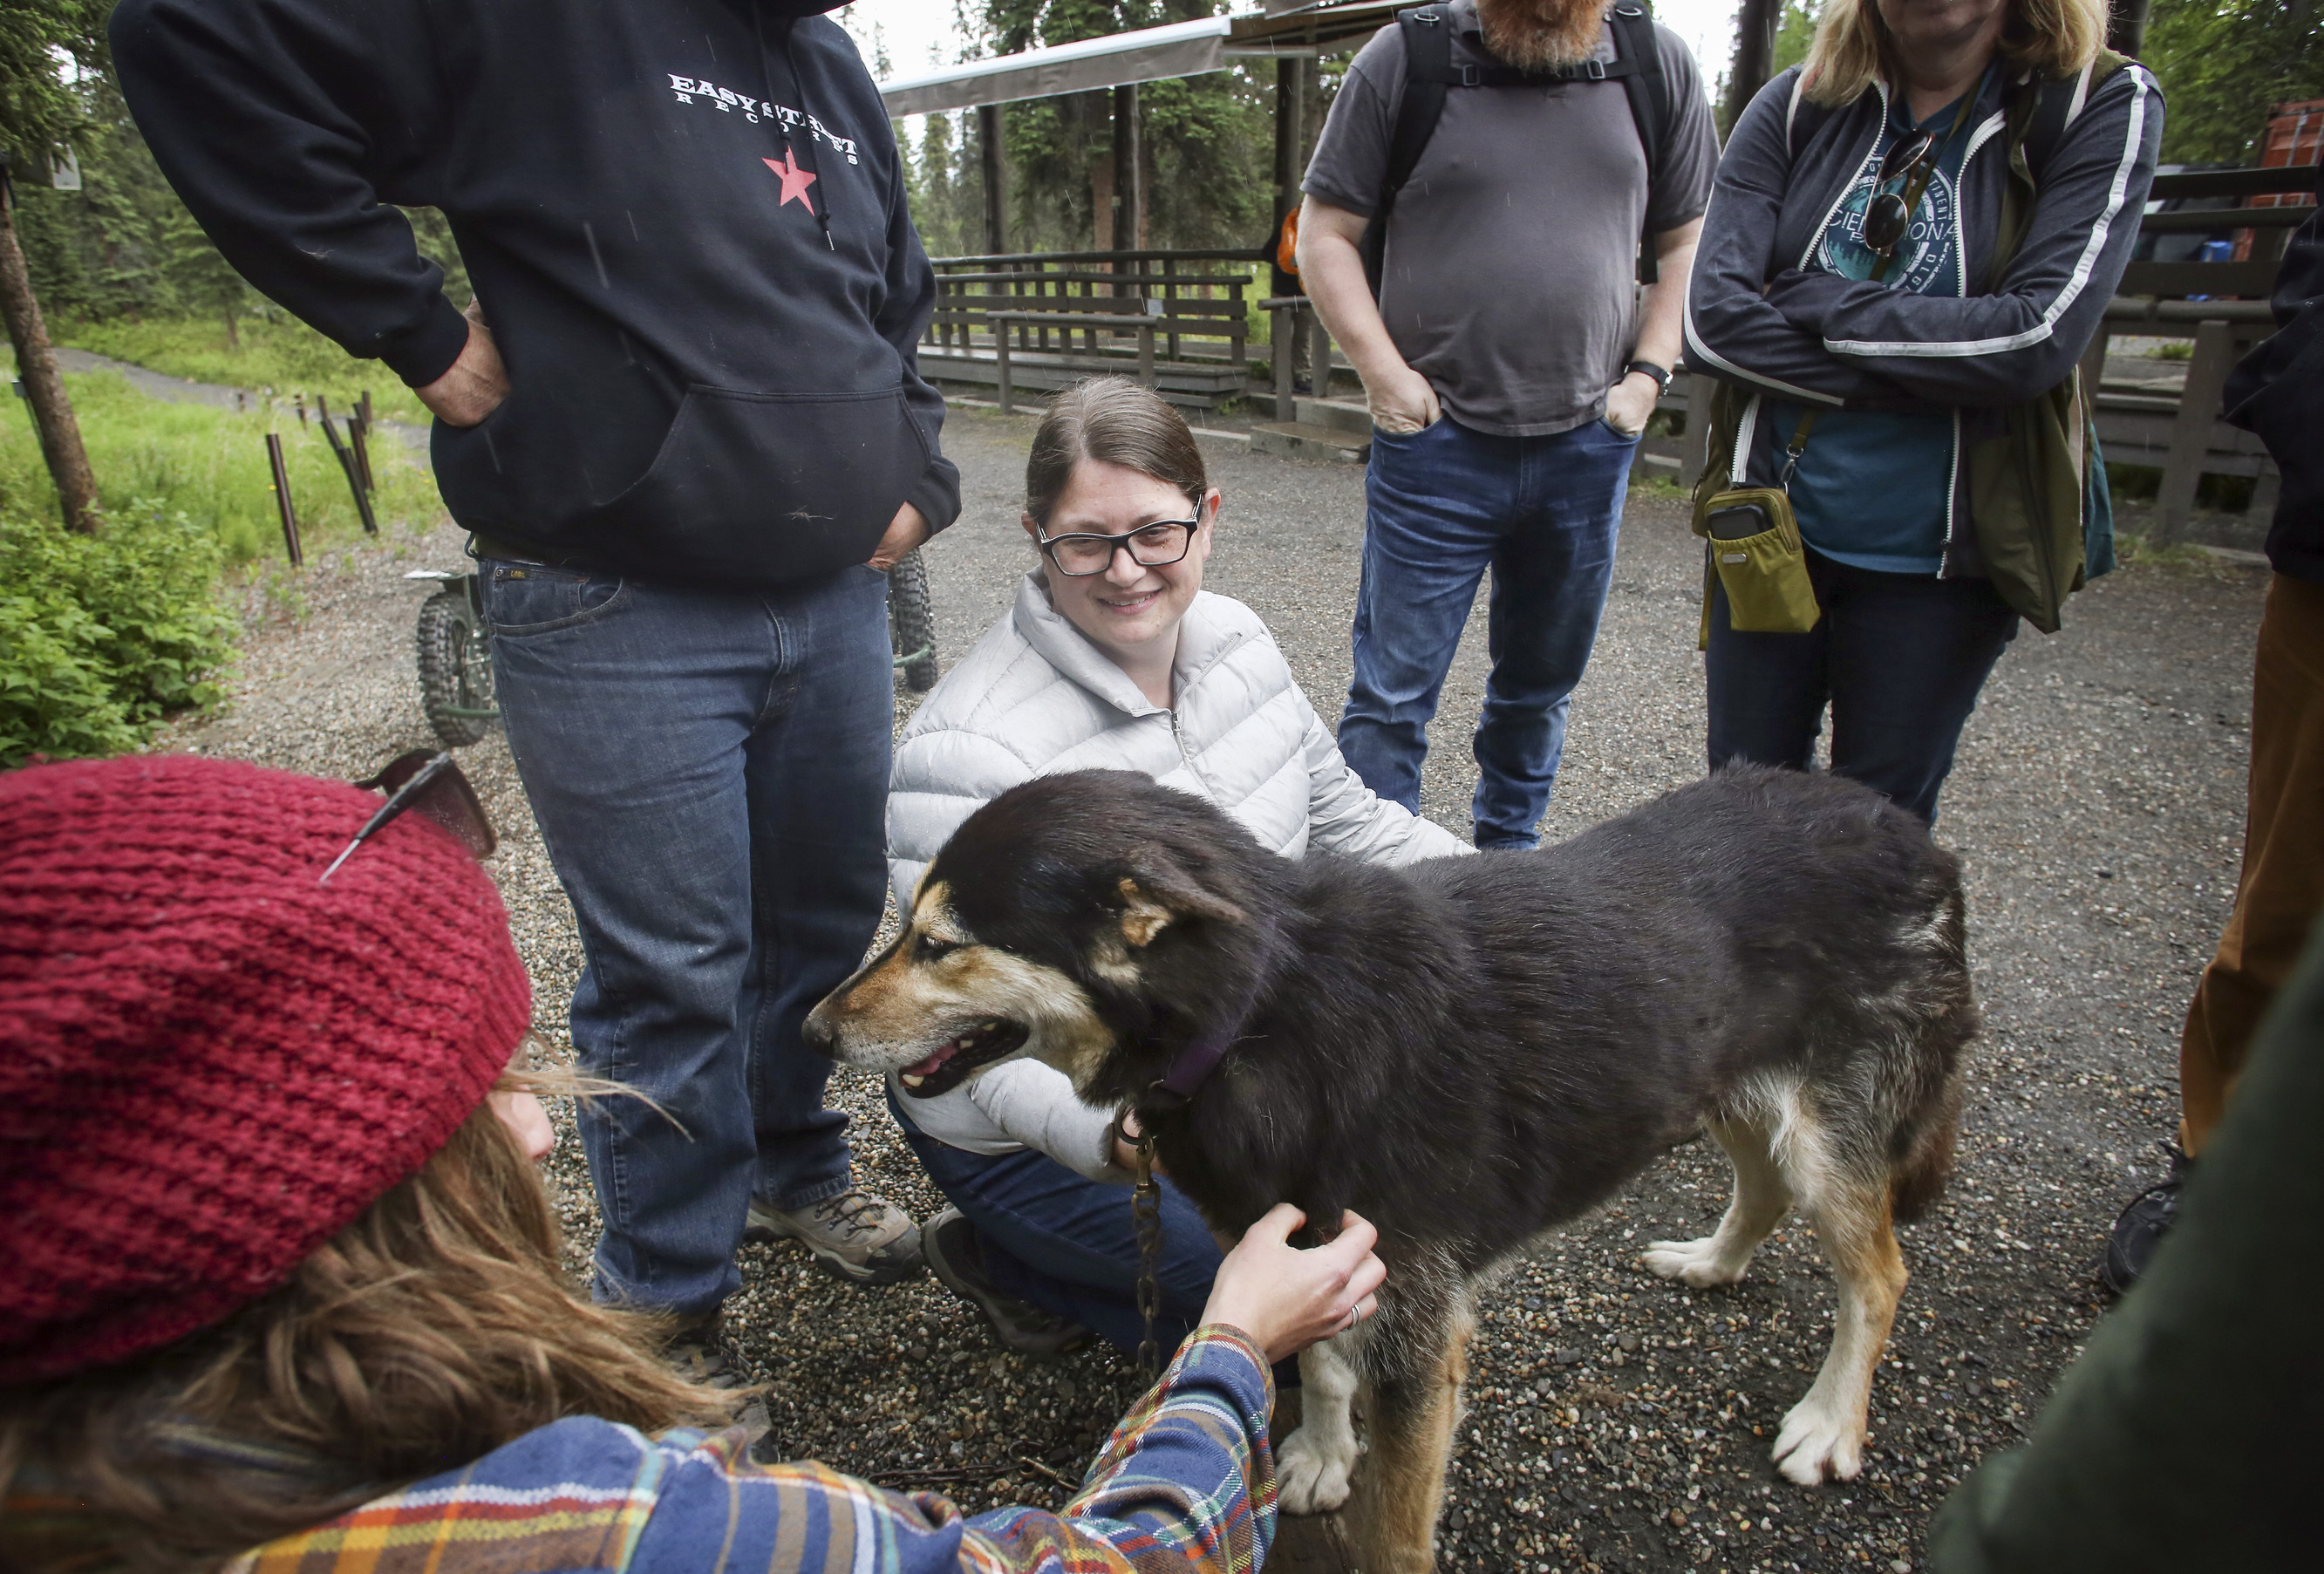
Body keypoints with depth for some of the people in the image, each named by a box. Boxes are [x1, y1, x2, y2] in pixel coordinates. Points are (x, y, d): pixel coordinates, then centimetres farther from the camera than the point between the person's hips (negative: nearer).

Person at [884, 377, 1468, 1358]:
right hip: (1043, 1122, -7)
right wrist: (1124, 1139, -46)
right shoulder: (972, 749, -28)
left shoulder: (1235, 643, -6)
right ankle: (1010, 1261, 5)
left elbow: (1346, 821, 6)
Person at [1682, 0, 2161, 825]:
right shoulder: (1798, 105, -1)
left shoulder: (2103, 105, -5)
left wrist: (1809, 303, -14)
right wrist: (1937, 380, -16)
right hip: (1769, 527, 2)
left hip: (1941, 556, -1)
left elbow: (2037, 337, -18)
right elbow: (1713, 320, -13)